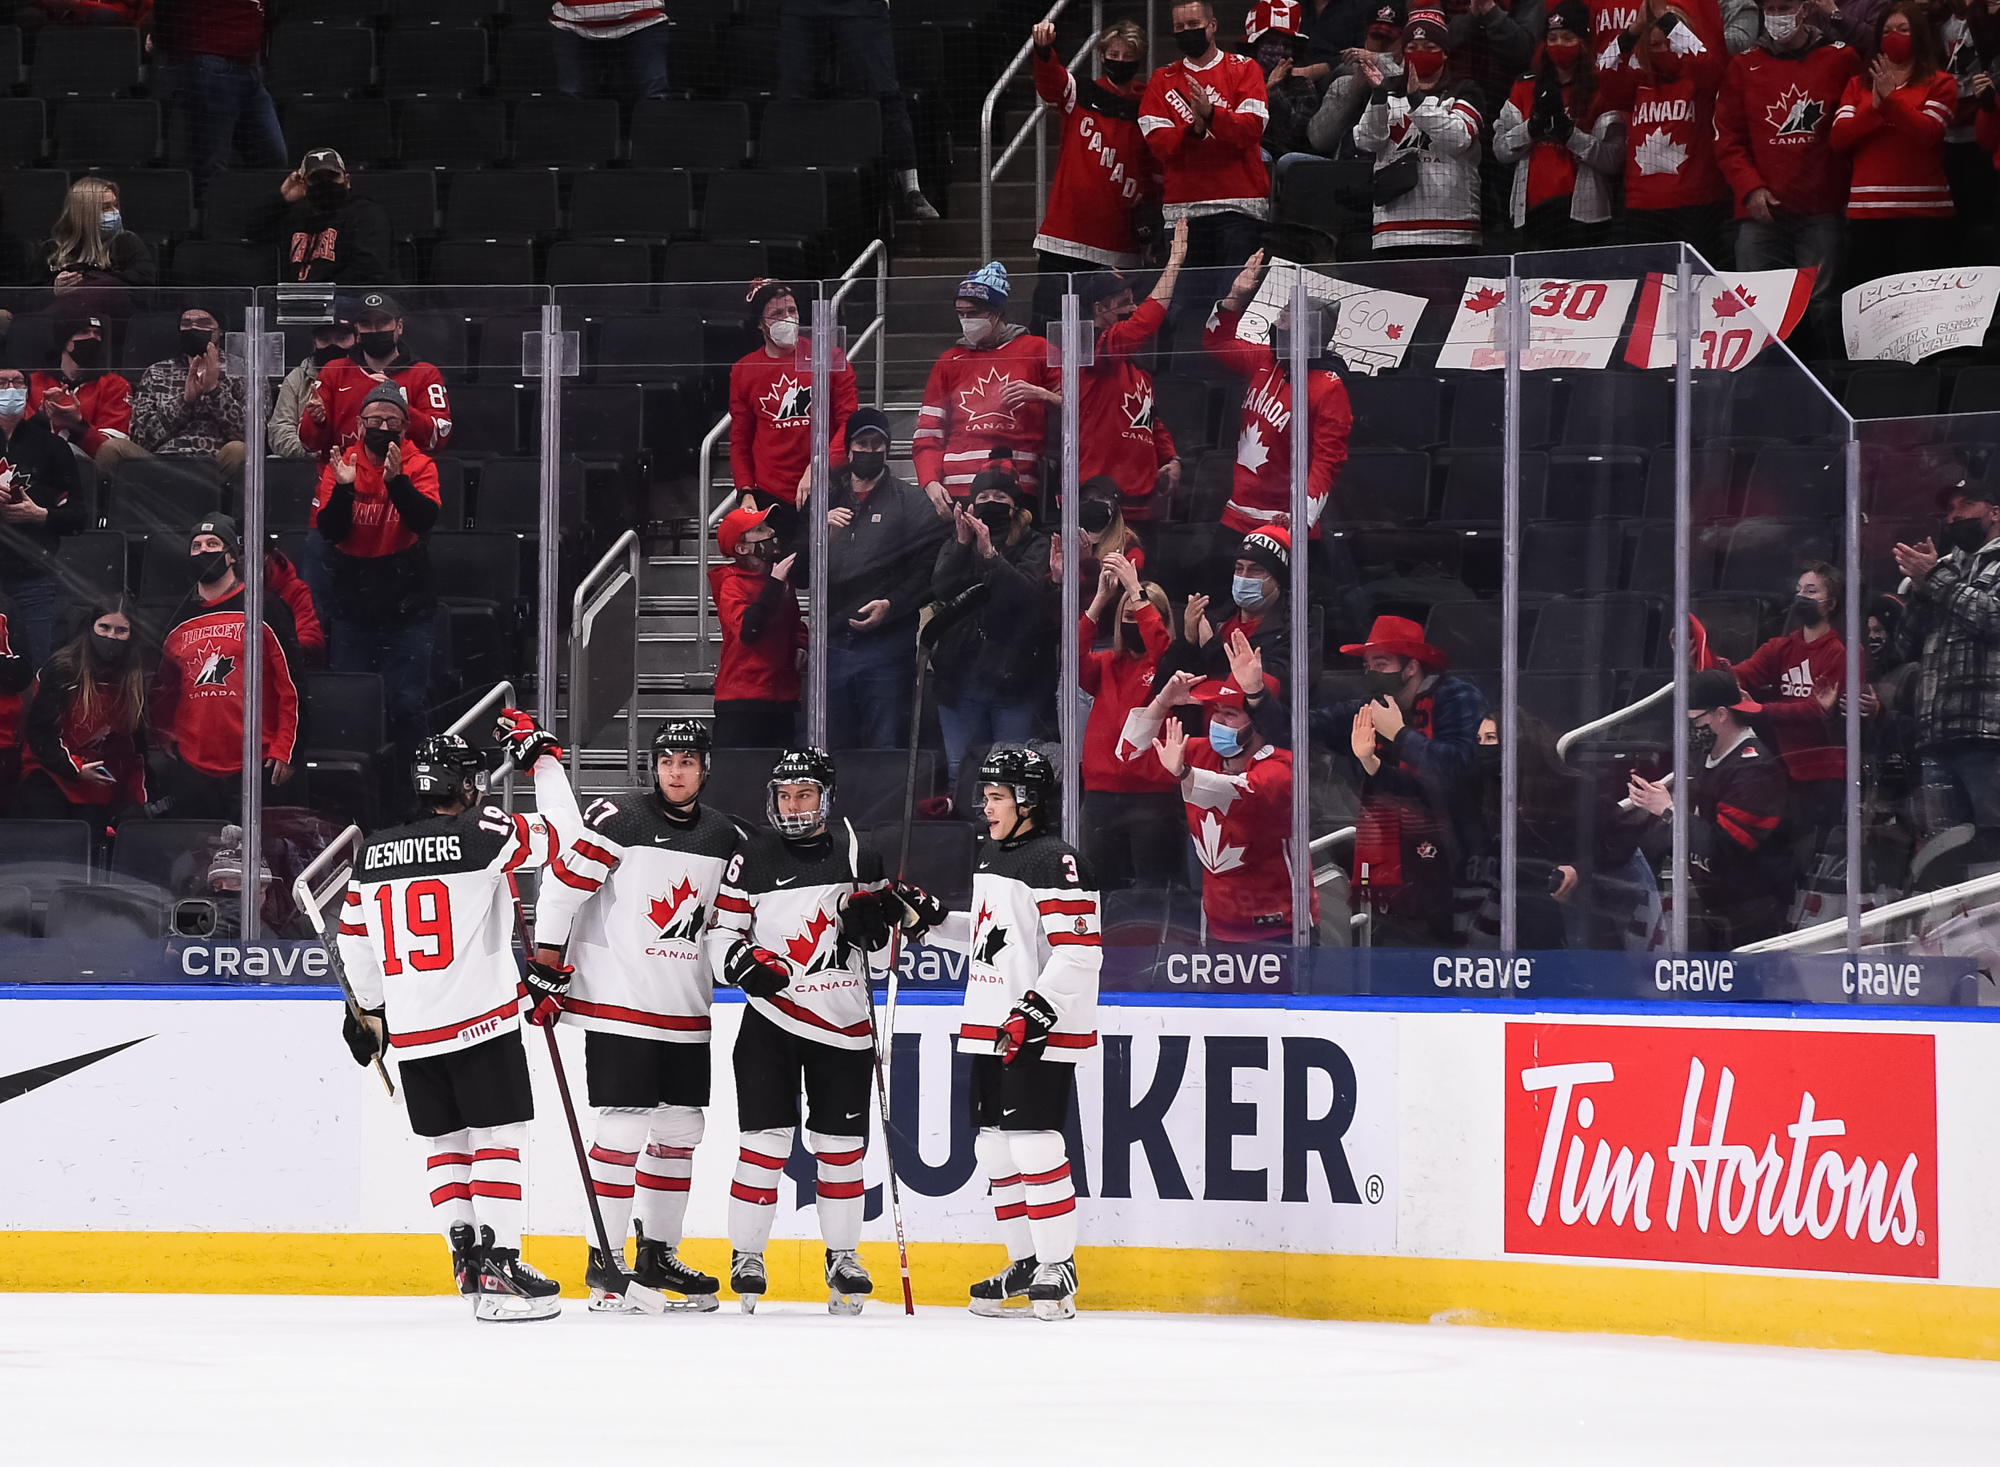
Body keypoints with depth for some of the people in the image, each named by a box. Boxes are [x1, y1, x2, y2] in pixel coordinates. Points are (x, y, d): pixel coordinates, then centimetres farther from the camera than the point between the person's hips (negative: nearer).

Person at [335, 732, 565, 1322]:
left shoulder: (374, 852, 11)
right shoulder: (481, 833, -7)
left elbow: (354, 940, 19)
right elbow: (559, 838, -6)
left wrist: (368, 1009, 32)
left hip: (410, 1030, 5)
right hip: (481, 1018, -5)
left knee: (446, 1141, 17)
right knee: (500, 1137, -2)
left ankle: (467, 1255, 13)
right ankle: (498, 1268, -10)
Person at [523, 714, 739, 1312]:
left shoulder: (723, 837, 9)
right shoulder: (619, 818, -11)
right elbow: (565, 873, -13)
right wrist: (547, 952, -15)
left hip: (686, 1014, 7)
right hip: (616, 1000, -7)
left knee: (681, 1129, 10)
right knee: (625, 1128, -11)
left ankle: (657, 1255, 23)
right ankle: (604, 1261, -3)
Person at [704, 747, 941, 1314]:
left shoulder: (857, 854, 5)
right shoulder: (753, 859, 0)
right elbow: (720, 933, 3)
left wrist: (887, 908, -7)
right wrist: (741, 960, -17)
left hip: (844, 1023, 2)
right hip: (772, 1018, -2)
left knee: (840, 1142, 5)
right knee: (766, 1137, -6)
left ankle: (843, 1256, 16)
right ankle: (746, 1255, 2)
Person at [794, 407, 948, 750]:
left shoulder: (911, 502, 5)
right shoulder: (827, 501, 16)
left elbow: (929, 569, -5)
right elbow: (802, 576, 10)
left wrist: (891, 605, -15)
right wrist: (821, 535, -6)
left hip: (887, 642, -4)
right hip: (833, 642, 4)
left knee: (885, 748, -6)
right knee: (831, 752, 4)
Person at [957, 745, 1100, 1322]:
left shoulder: (1055, 862, -14)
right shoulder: (991, 854, 15)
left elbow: (1080, 952, -20)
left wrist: (1034, 1013, -24)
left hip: (1039, 1033, -9)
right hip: (988, 1029, 9)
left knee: (1033, 1143, -12)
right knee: (994, 1145, 10)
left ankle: (1058, 1265, -5)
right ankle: (1025, 1261, 19)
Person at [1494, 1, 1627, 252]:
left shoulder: (1601, 91, 1)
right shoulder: (1526, 88, 15)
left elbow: (1612, 160, -8)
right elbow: (1500, 149, 9)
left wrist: (1569, 132, -17)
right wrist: (1534, 126, -8)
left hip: (1581, 212, -4)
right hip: (1533, 210, 4)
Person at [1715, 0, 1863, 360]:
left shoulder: (1841, 59, 6)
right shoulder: (1745, 66, 11)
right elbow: (1727, 137, 9)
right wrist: (1750, 188, -5)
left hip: (1822, 212, -2)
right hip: (1761, 211, 2)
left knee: (1822, 303, -4)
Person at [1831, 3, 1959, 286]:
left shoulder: (1939, 83, 6)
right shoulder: (1859, 85, 17)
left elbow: (1929, 132, -9)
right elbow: (1838, 137, 5)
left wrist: (1891, 98, -15)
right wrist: (1875, 107, -10)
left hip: (1922, 210, -3)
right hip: (1867, 210, 3)